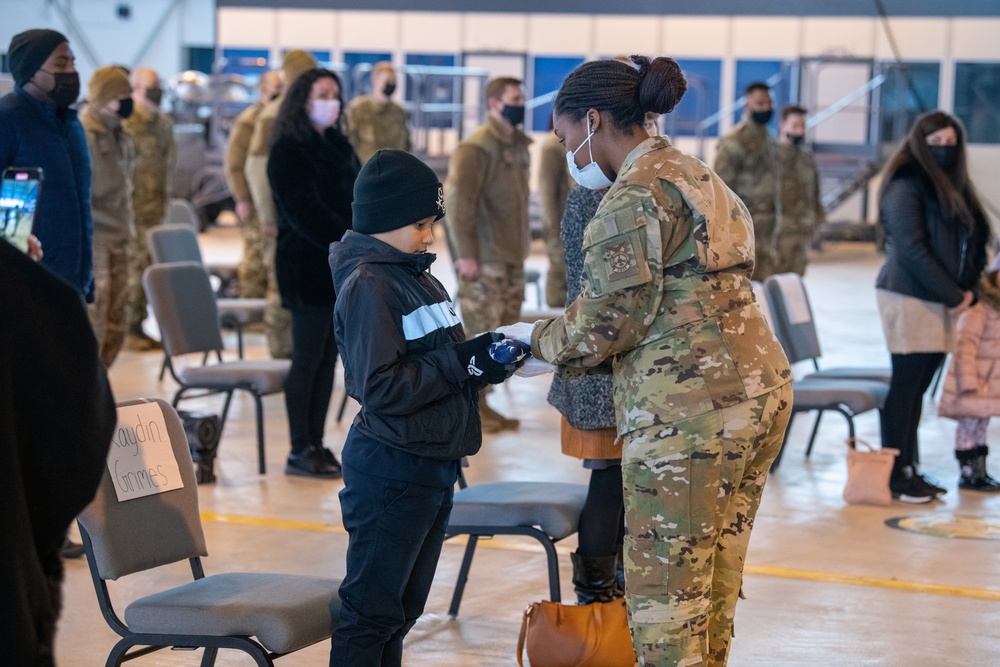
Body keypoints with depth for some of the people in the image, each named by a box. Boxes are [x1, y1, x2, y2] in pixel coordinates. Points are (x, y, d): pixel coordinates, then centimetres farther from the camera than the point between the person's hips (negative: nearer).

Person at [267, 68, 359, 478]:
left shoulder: (339, 147, 16)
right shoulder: (288, 152, -8)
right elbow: (305, 213, -15)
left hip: (342, 267, 7)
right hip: (308, 268, -7)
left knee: (328, 359, 8)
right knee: (308, 359, -4)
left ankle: (315, 444, 14)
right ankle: (300, 451, 2)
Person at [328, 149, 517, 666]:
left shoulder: (419, 276, 13)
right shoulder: (367, 284, -16)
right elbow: (380, 388, -23)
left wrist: (486, 355, 0)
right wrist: (463, 363, -21)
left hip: (434, 464, 9)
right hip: (390, 472, -9)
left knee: (404, 607, 17)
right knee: (371, 609, -2)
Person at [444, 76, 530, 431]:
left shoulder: (518, 145, 12)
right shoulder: (476, 148, -13)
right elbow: (458, 200, -17)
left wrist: (523, 244, 13)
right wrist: (465, 254, -20)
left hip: (512, 256, 8)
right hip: (484, 259, -8)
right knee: (483, 333, -4)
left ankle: (480, 402, 19)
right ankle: (472, 408, 5)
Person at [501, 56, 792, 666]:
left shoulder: (632, 197, -12)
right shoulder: (700, 177, 18)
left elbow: (603, 327, -11)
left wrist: (533, 337, 8)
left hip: (689, 414, -10)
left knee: (664, 598, -2)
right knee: (715, 589, 16)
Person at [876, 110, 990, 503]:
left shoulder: (953, 186, 16)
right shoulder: (907, 186, -10)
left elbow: (972, 242, 15)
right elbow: (911, 249, -16)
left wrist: (969, 289, -1)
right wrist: (953, 295, -14)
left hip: (941, 300, 8)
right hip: (909, 297, -8)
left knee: (919, 386, 11)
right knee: (906, 385, -4)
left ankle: (907, 469, 17)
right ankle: (895, 475, 1)